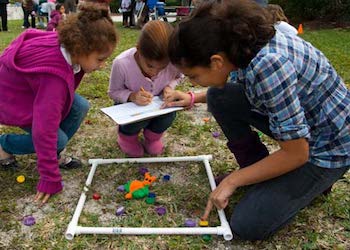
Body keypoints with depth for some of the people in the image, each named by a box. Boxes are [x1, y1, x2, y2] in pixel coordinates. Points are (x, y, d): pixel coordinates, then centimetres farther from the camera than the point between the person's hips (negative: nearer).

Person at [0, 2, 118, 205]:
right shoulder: (54, 76, -43)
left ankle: (53, 156, 6)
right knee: (59, 140, -16)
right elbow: (45, 131, -39)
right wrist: (50, 180, -29)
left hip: (30, 87, 8)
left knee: (81, 107, -11)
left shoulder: (67, 43, -20)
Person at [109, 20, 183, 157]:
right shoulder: (121, 63, -33)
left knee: (169, 114, -28)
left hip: (157, 104, 2)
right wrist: (132, 96, -37)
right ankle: (127, 134, 7)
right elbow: (114, 92, -16)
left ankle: (153, 134, 10)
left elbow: (177, 77, -1)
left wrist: (169, 87, -24)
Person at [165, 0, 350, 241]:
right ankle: (259, 170, 11)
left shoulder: (267, 66, -36)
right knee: (218, 97, -3)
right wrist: (193, 98, 7)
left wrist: (232, 180, -16)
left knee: (247, 225, -10)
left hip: (326, 146, -7)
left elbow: (296, 154, -27)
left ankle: (312, 181, 12)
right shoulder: (243, 43, -11)